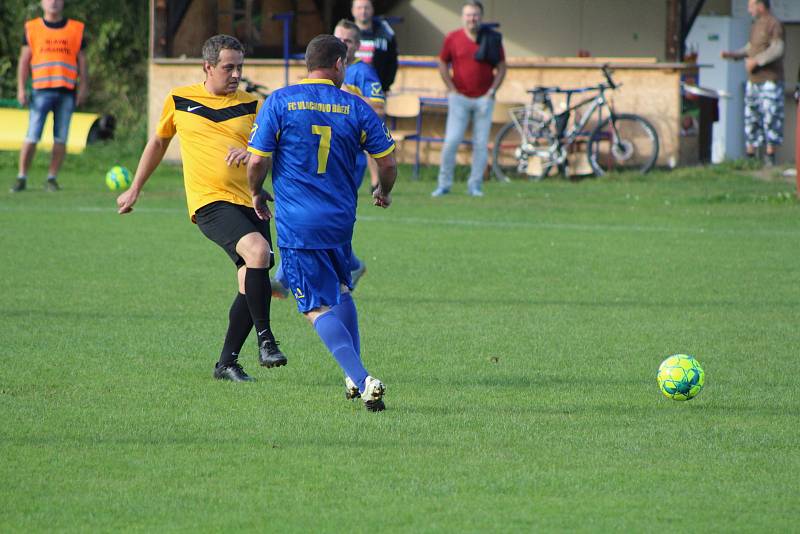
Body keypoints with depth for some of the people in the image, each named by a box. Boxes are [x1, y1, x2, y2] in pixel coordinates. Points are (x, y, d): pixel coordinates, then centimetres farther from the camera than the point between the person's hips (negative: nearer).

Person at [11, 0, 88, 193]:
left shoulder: (76, 29, 11)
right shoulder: (32, 28, 9)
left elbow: (82, 61, 12)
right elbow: (24, 60, 8)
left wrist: (83, 88, 3)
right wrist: (21, 88, 0)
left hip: (67, 91, 1)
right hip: (41, 90, -1)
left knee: (60, 139, 0)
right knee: (32, 137, -6)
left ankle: (52, 179, 8)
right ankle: (21, 178, 3)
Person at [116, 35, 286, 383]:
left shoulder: (251, 105, 11)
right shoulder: (178, 100, 10)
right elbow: (158, 142, 25)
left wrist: (253, 154, -18)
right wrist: (135, 189, 29)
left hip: (249, 201, 4)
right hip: (209, 201, -4)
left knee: (251, 283, -2)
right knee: (257, 250, -28)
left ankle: (227, 362, 14)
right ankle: (265, 339, -21)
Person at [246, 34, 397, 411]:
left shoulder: (279, 103, -5)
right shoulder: (355, 108, 2)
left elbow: (258, 160, -8)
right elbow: (387, 161, 6)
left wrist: (256, 193, 13)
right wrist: (383, 193, 27)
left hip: (296, 223, -3)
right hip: (340, 219, 3)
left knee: (319, 309, -3)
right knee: (341, 292, 26)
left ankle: (362, 379, -20)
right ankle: (354, 378, 26)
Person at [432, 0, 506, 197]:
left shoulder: (492, 39, 1)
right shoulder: (453, 38, 0)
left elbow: (501, 67, 7)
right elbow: (443, 65, 9)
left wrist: (492, 91, -3)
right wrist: (452, 90, 0)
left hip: (483, 99, 1)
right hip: (460, 98, -1)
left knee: (481, 144, 0)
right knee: (451, 141, -7)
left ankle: (475, 185, 8)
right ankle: (444, 184, 2)